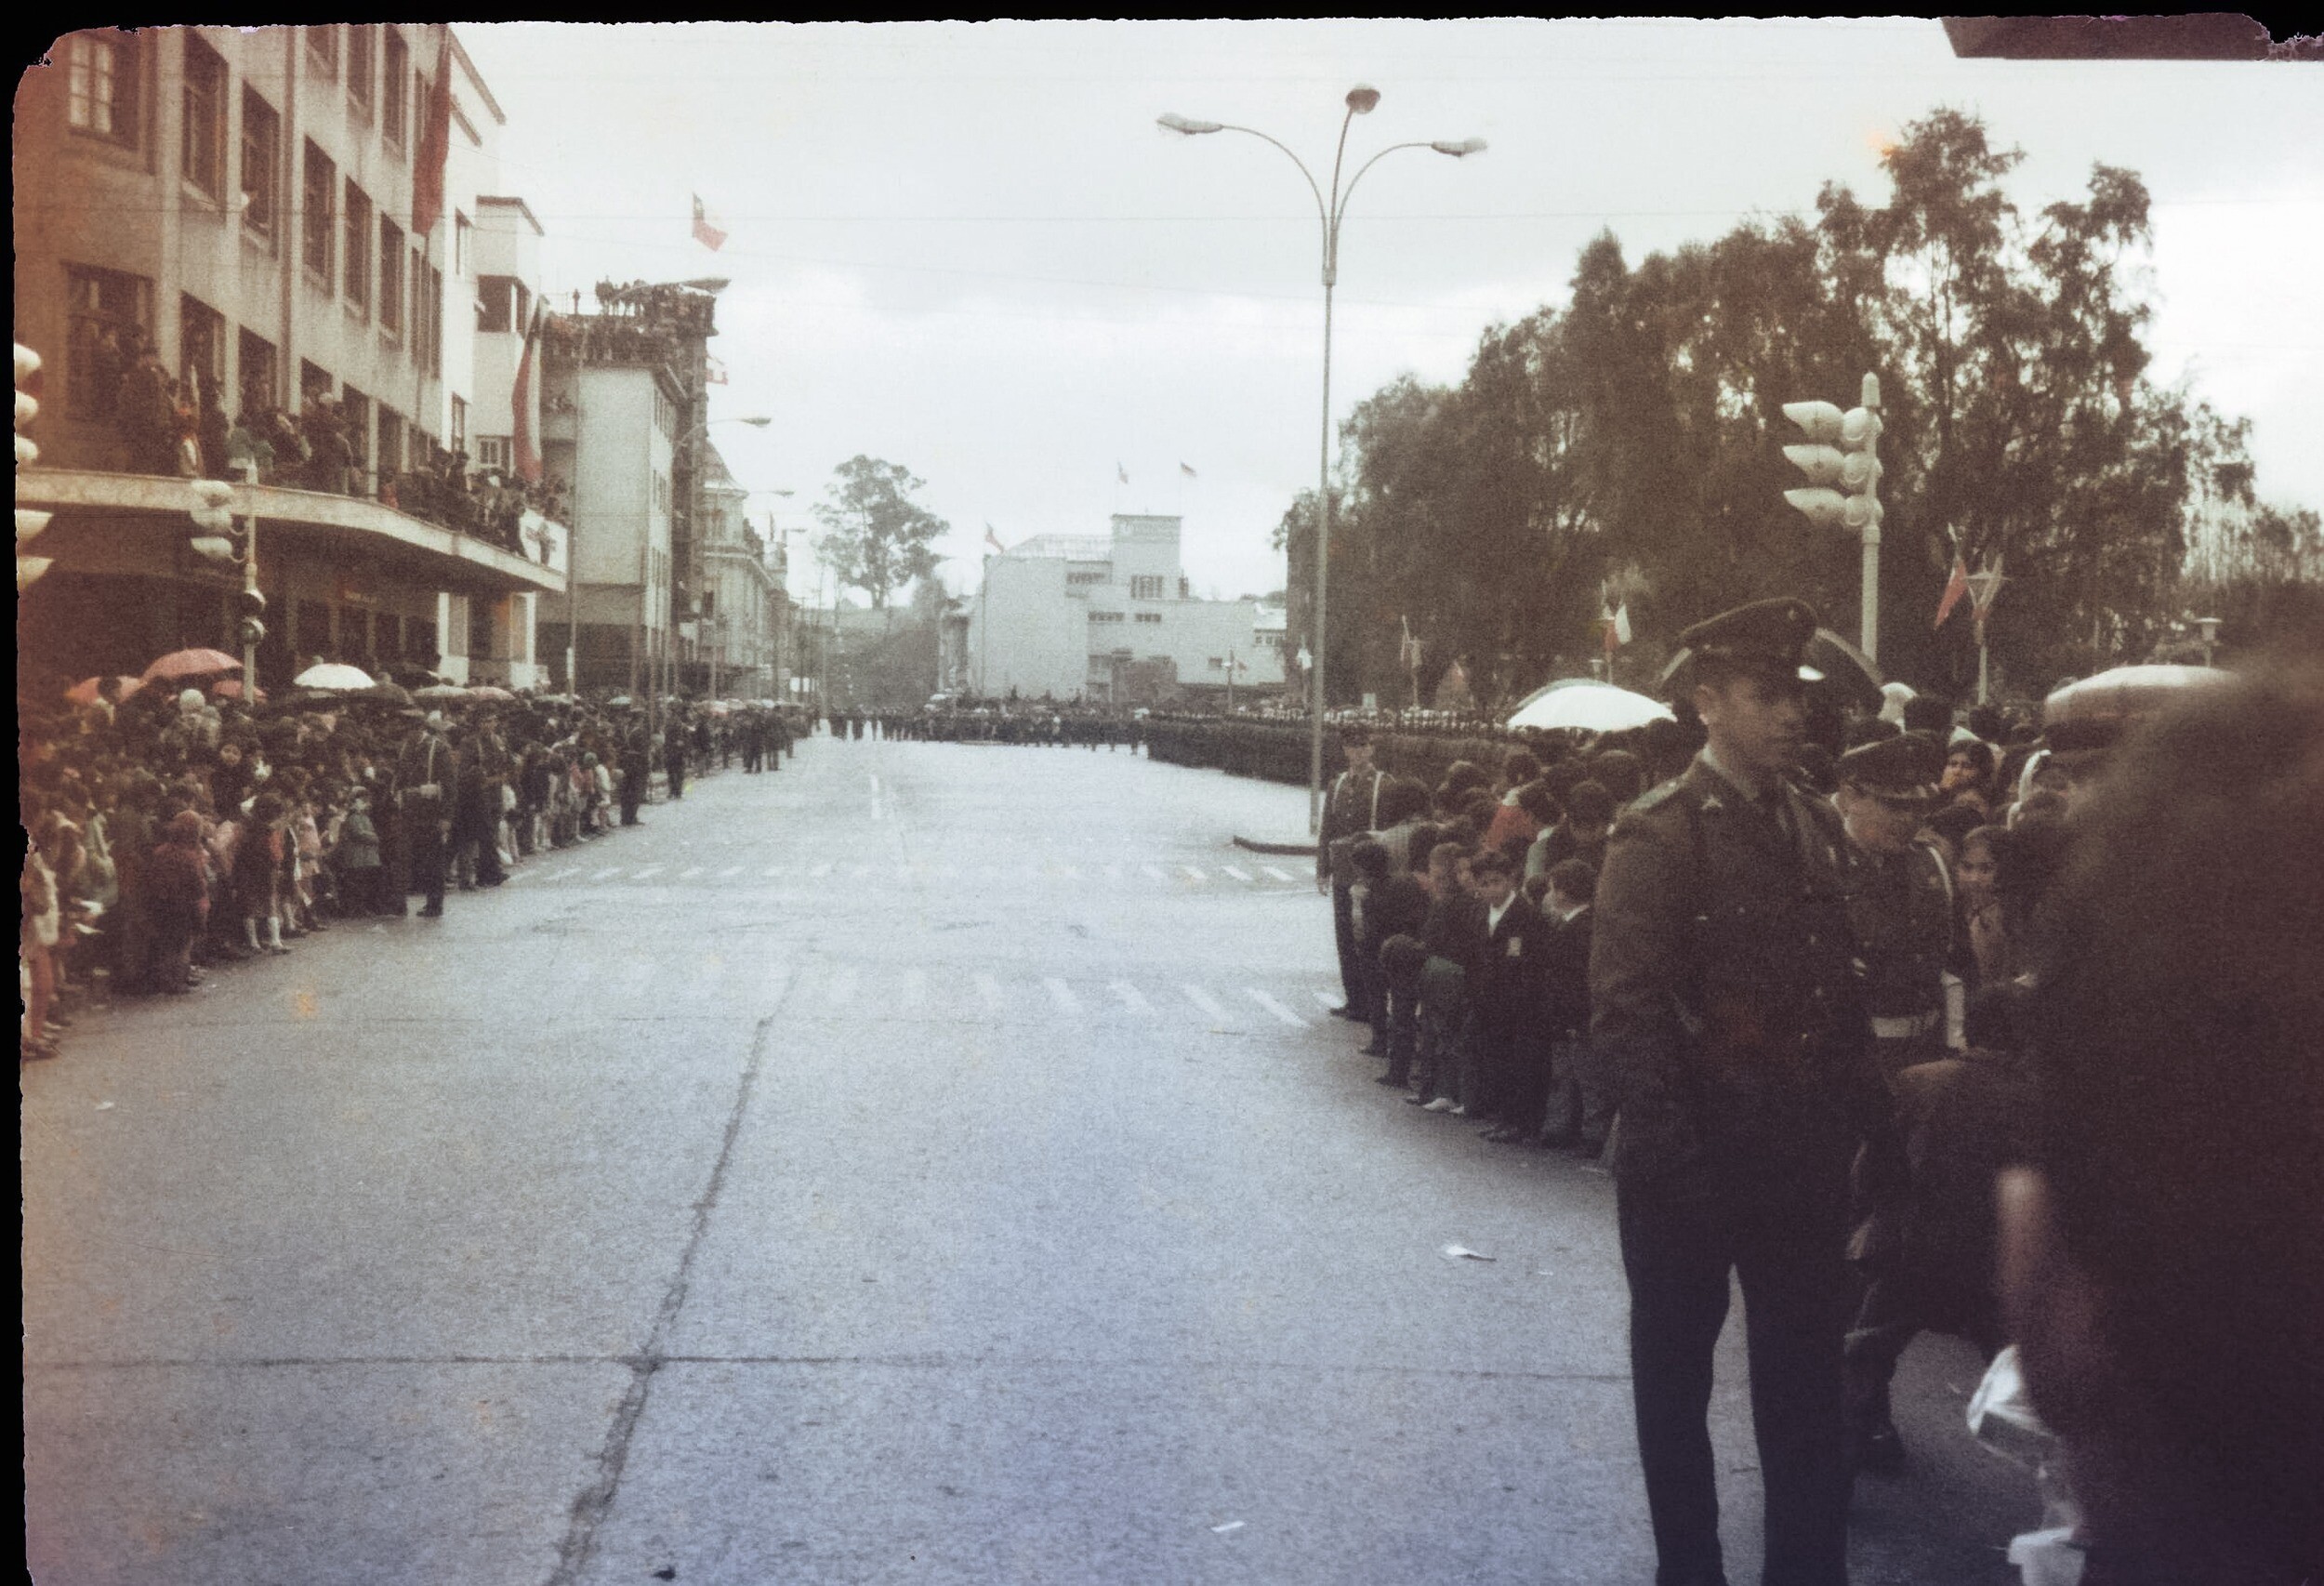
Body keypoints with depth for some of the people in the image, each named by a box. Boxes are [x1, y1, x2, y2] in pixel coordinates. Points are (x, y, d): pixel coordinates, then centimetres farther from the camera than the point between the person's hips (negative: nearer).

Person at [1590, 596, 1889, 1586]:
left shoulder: (1816, 827, 9)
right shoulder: (1658, 835, -12)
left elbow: (1839, 985, 15)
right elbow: (1625, 1010, -17)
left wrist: (1863, 1105, 6)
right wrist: (1670, 1152, -22)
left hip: (1804, 1158, 6)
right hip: (1692, 1161, -5)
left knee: (1805, 1375, 13)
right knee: (1674, 1370, 11)